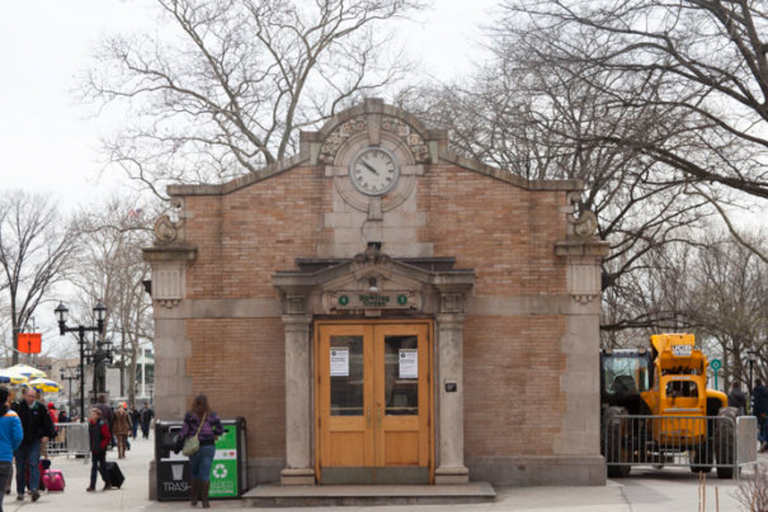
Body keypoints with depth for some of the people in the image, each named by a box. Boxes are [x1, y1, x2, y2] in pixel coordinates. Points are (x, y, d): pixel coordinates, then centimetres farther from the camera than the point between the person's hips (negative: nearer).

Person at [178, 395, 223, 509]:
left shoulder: (189, 416, -2)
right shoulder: (211, 415, 1)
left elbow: (184, 432, -4)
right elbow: (220, 429, 1)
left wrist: (179, 444, 5)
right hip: (209, 446, 0)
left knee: (194, 473, 16)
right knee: (205, 474, 0)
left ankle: (194, 499, 17)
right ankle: (205, 501, -5)